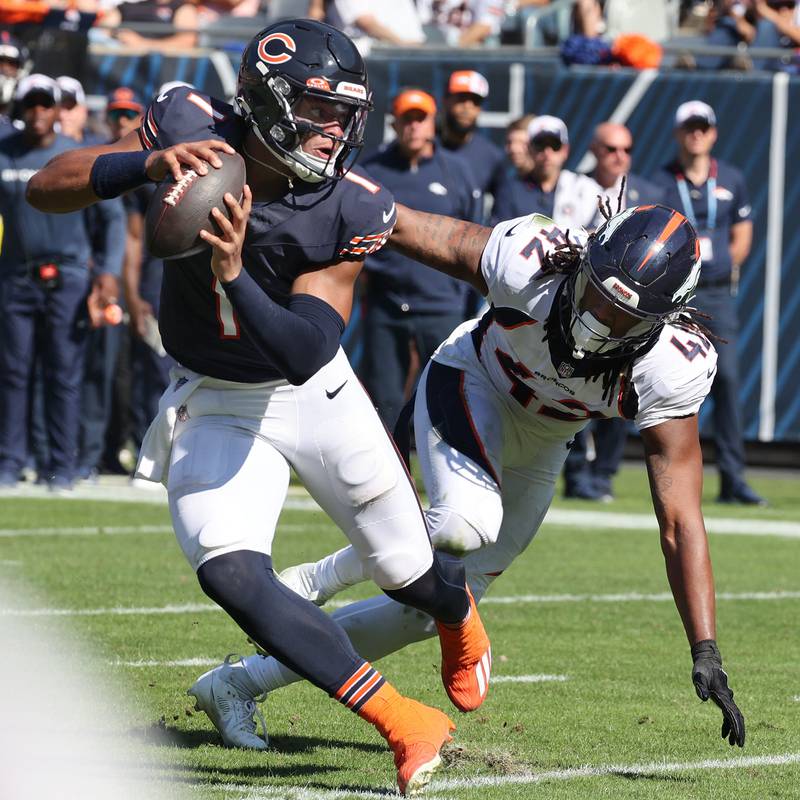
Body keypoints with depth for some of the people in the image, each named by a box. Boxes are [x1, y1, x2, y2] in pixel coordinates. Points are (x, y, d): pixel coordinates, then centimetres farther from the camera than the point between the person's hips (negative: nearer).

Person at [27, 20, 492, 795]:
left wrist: (233, 272, -45)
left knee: (410, 575, 12)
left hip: (315, 392, 0)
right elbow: (46, 188, -22)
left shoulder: (351, 212, -23)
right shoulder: (189, 128, -20)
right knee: (230, 574, -23)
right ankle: (404, 725, -15)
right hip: (213, 404, 0)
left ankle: (460, 619, 53)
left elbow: (303, 355, -29)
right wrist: (149, 164, -40)